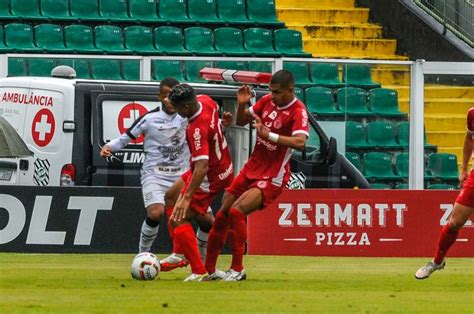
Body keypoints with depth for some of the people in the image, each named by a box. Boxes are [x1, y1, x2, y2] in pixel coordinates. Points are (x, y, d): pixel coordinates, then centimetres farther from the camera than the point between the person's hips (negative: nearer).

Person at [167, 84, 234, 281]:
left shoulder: (197, 130, -36)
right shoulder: (204, 100, -10)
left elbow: (202, 167, -42)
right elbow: (215, 110, 17)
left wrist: (187, 198, -43)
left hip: (210, 178, -11)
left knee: (179, 219, -13)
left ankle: (198, 272, -13)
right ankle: (180, 253, 28)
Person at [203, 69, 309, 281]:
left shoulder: (298, 111, -16)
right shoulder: (267, 101, 4)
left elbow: (300, 142, -34)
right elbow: (241, 121, 15)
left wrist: (269, 135, -41)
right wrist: (242, 104, -5)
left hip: (272, 178, -7)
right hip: (251, 170, 7)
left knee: (237, 212, -23)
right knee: (222, 216, 6)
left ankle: (237, 270, -12)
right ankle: (208, 269, 19)